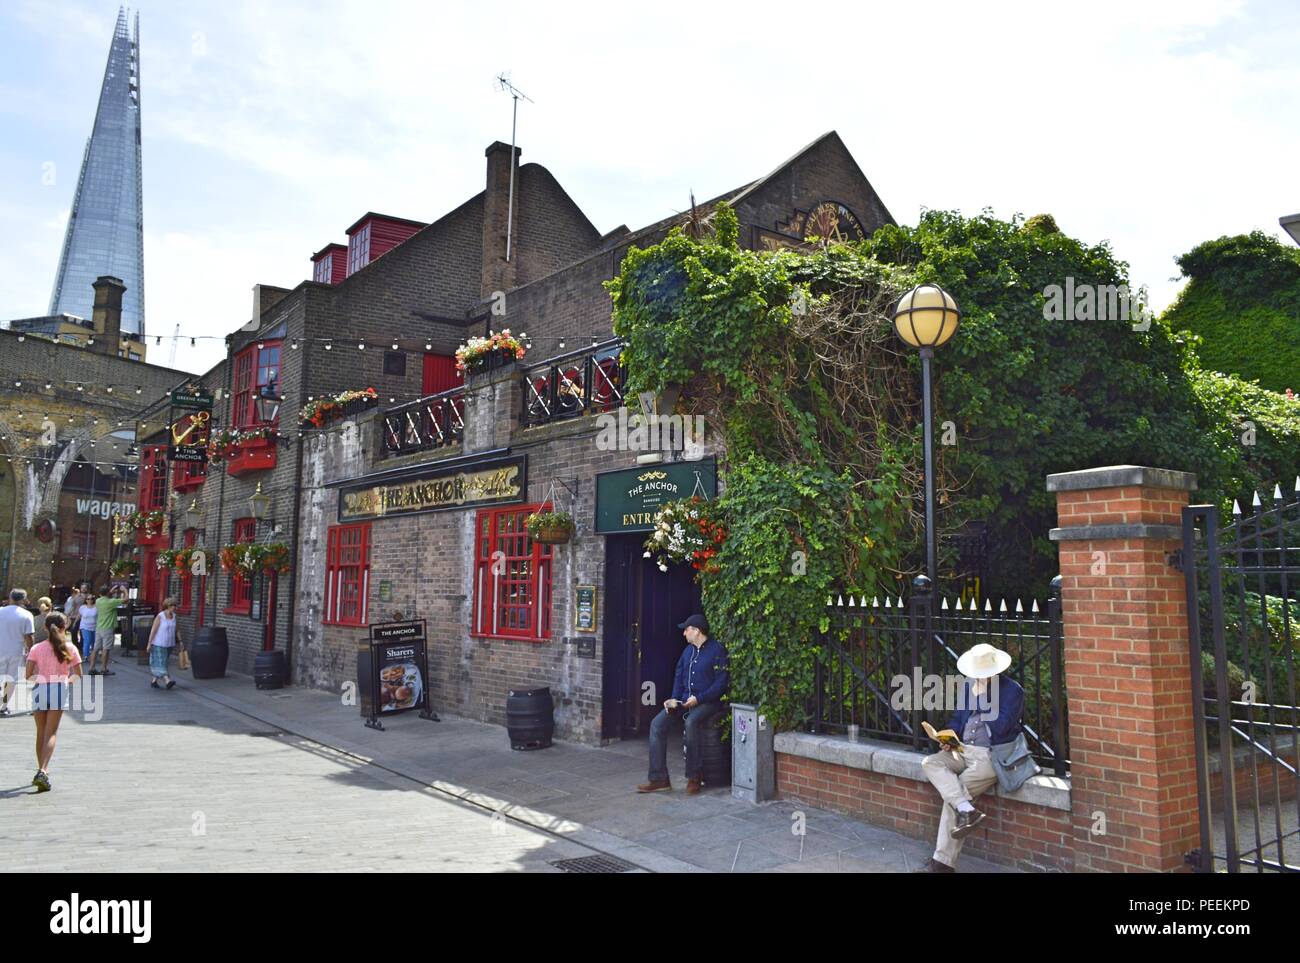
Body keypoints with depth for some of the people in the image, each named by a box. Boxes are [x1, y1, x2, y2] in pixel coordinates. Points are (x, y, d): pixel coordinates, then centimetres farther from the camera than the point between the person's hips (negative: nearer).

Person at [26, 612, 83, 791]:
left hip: (40, 689, 2)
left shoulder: (36, 648, 0)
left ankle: (41, 771, 27)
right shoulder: (69, 648, -1)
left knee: (40, 733, 17)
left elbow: (28, 675, -5)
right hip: (59, 690, -2)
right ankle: (43, 771, -19)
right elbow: (78, 676, -2)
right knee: (51, 733, -2)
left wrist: (39, 677, 15)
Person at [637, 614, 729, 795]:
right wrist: (675, 699, 1)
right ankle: (659, 779, -12)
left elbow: (721, 683, -13)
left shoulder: (717, 650, -8)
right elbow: (679, 676, 18)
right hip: (685, 701, 7)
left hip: (708, 702, -7)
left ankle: (693, 778, -22)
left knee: (690, 722, -37)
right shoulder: (688, 650, 15)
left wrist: (698, 698, -19)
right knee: (657, 723, -14)